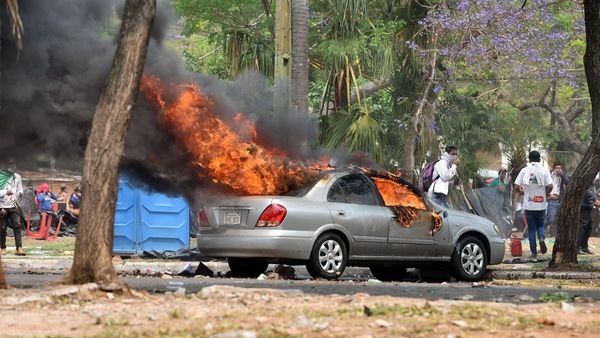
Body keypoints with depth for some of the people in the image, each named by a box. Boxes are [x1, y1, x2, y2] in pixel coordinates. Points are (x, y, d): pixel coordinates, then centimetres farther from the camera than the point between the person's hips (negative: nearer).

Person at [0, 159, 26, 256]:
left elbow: (20, 188, 19)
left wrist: (20, 193, -4)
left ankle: (19, 248, -19)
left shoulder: (17, 177, 10)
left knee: (17, 225, -12)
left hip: (13, 205, 3)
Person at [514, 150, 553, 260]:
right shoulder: (544, 171, -4)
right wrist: (545, 194, 6)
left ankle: (534, 253, 6)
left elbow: (516, 187, -7)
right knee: (540, 225, 19)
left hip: (529, 205, 0)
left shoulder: (524, 171, -3)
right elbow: (550, 186, -13)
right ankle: (541, 239, -12)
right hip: (541, 205, 0)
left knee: (531, 229, 7)